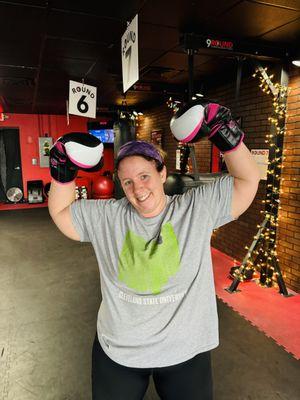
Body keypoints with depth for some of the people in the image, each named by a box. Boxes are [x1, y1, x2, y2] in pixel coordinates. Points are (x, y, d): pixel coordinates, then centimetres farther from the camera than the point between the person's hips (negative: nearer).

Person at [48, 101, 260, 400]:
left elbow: (248, 180, -8)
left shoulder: (198, 208, -10)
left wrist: (225, 133, -20)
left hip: (186, 351, 0)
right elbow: (59, 212, 4)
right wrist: (63, 169, -9)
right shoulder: (105, 217, -6)